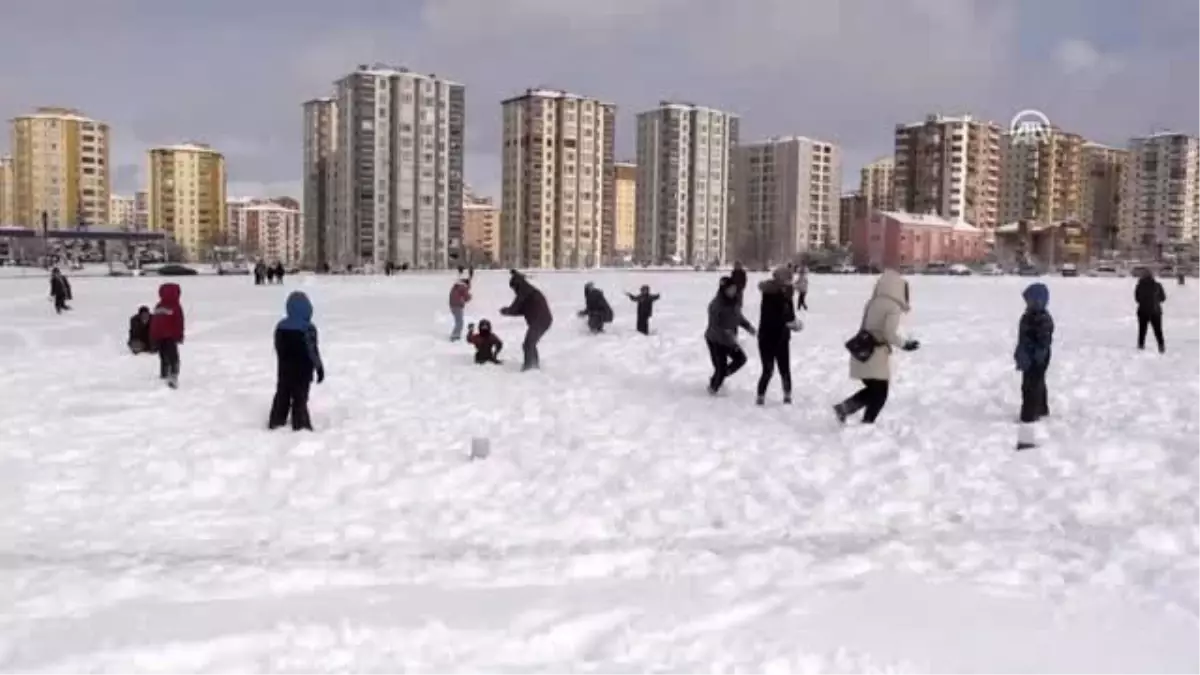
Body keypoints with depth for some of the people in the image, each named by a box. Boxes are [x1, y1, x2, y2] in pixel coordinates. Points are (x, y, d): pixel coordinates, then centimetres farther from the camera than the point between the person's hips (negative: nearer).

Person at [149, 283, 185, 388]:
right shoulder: (175, 306, -7)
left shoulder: (158, 306, 10)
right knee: (173, 358, -8)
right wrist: (180, 336, -3)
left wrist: (153, 337, 18)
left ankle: (164, 375, 30)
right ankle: (173, 376, -26)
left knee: (164, 358, 20)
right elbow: (179, 323, -9)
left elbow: (153, 323, 13)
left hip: (158, 336, 6)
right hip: (170, 337, -6)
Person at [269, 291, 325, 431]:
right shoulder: (308, 328, -19)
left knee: (282, 395, 17)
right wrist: (319, 367, -6)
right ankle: (300, 425, 4)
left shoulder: (280, 326, 0)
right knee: (300, 397, 1)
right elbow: (313, 351, -17)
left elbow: (278, 349, 9)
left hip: (284, 369, 5)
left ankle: (276, 422, 25)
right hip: (302, 371, -5)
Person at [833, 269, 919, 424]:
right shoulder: (894, 307, -12)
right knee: (880, 395, 7)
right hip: (876, 356, -7)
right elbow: (890, 334, -19)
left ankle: (844, 407, 9)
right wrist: (905, 344, -4)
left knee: (873, 390, 22)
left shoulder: (871, 303, 10)